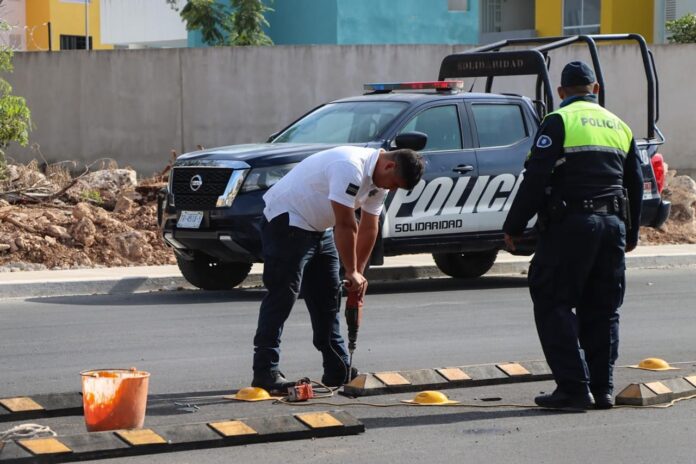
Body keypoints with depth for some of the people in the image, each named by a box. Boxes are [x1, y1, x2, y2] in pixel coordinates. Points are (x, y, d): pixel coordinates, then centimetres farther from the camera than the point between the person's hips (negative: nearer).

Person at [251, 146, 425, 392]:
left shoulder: (378, 179, 2)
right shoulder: (351, 168, -29)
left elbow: (369, 227, 7)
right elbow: (345, 225, -27)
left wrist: (358, 272, 3)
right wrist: (352, 272, -18)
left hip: (318, 228, 10)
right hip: (287, 221, -10)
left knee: (328, 296, 11)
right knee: (283, 295, -14)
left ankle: (338, 371, 16)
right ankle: (265, 371, -14)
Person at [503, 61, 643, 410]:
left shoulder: (559, 122, -4)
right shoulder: (619, 126, 16)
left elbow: (535, 179, -11)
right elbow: (634, 184, 22)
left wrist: (513, 227, -4)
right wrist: (631, 234, 32)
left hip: (570, 224, -6)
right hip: (612, 224, 6)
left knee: (553, 305, -2)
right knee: (602, 310, 12)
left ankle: (574, 388, -9)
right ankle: (602, 389, 11)